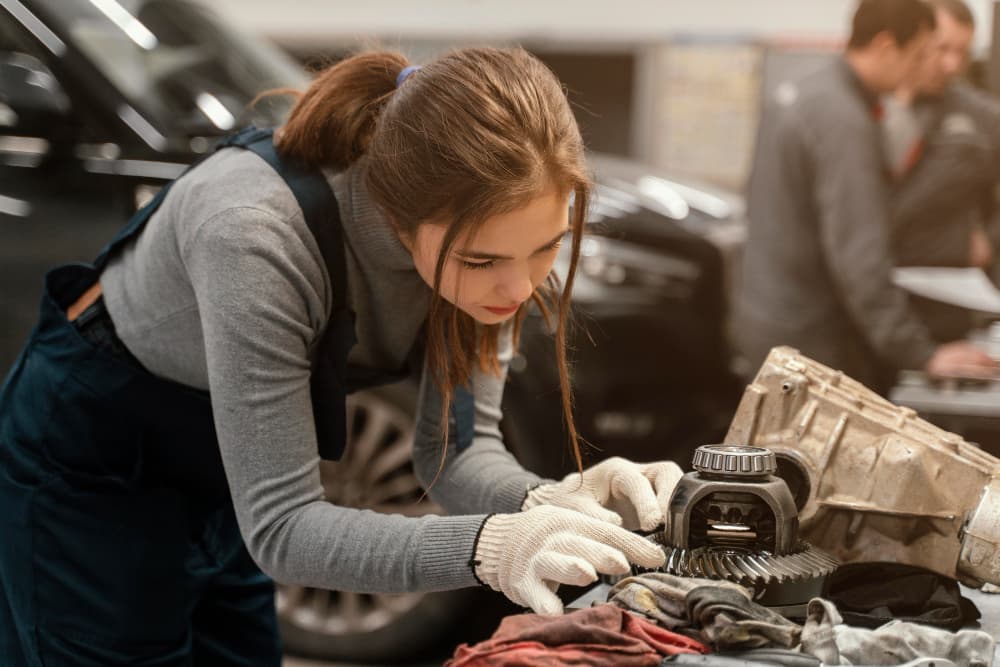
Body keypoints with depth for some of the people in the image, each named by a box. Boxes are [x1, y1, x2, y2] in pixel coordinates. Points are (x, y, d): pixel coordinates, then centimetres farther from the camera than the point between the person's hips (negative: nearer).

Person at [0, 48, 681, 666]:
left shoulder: (477, 223, -22)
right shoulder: (257, 231, -39)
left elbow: (455, 448, -14)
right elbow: (280, 526, -35)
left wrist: (547, 504, -34)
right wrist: (488, 547, -48)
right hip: (92, 463, -5)